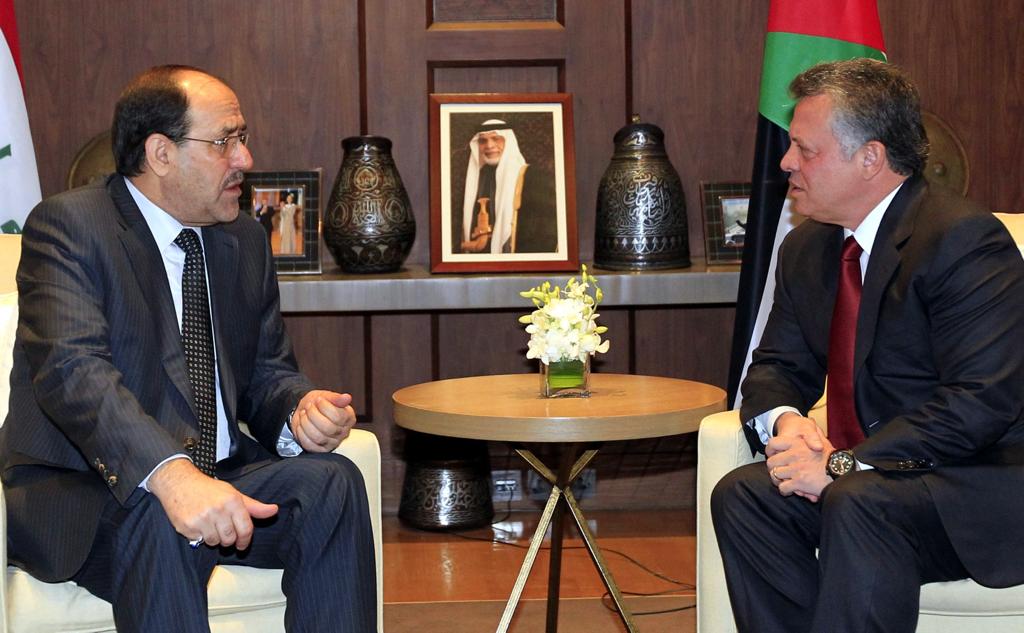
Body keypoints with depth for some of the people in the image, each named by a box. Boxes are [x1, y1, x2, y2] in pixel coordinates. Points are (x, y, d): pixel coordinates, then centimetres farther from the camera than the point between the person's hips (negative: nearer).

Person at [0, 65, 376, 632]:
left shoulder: (244, 239, 14)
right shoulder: (67, 226, -9)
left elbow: (267, 372, 15)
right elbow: (73, 371, -24)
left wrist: (301, 411, -12)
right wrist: (171, 476, -40)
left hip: (218, 478, 6)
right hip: (80, 491, -6)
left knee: (331, 480, -21)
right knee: (157, 519, -38)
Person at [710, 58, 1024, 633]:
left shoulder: (965, 239, -17)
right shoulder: (806, 248, 10)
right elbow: (778, 366, 17)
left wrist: (843, 464, -26)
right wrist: (782, 419, -9)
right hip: (866, 474, 8)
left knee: (860, 503, -34)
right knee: (742, 494, -16)